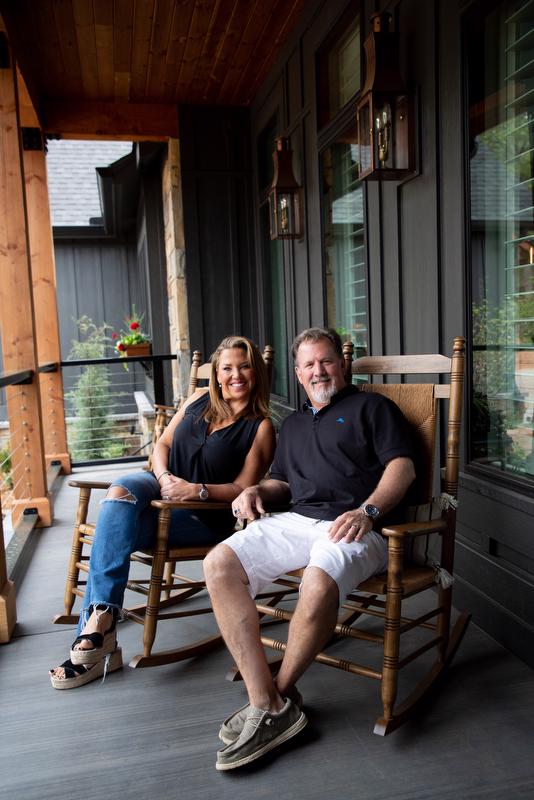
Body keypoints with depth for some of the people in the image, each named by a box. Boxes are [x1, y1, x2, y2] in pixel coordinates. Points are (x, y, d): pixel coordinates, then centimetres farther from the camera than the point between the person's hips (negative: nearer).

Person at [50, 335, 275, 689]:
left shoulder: (260, 427, -4)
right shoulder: (200, 399, 10)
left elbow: (242, 487, -8)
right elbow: (163, 443, 12)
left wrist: (196, 490, -22)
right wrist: (164, 478, -8)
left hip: (206, 517, -5)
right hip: (163, 487, 5)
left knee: (112, 532, -26)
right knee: (120, 491, -31)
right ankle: (102, 614, -34)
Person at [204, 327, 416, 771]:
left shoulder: (371, 406, 13)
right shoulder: (293, 423, 32)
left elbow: (403, 466, 0)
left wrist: (368, 511, -16)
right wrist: (257, 491, 9)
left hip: (353, 528, -6)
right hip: (295, 520, 6)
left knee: (319, 585, -38)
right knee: (219, 564, -19)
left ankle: (281, 693, -9)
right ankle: (265, 705, -21)